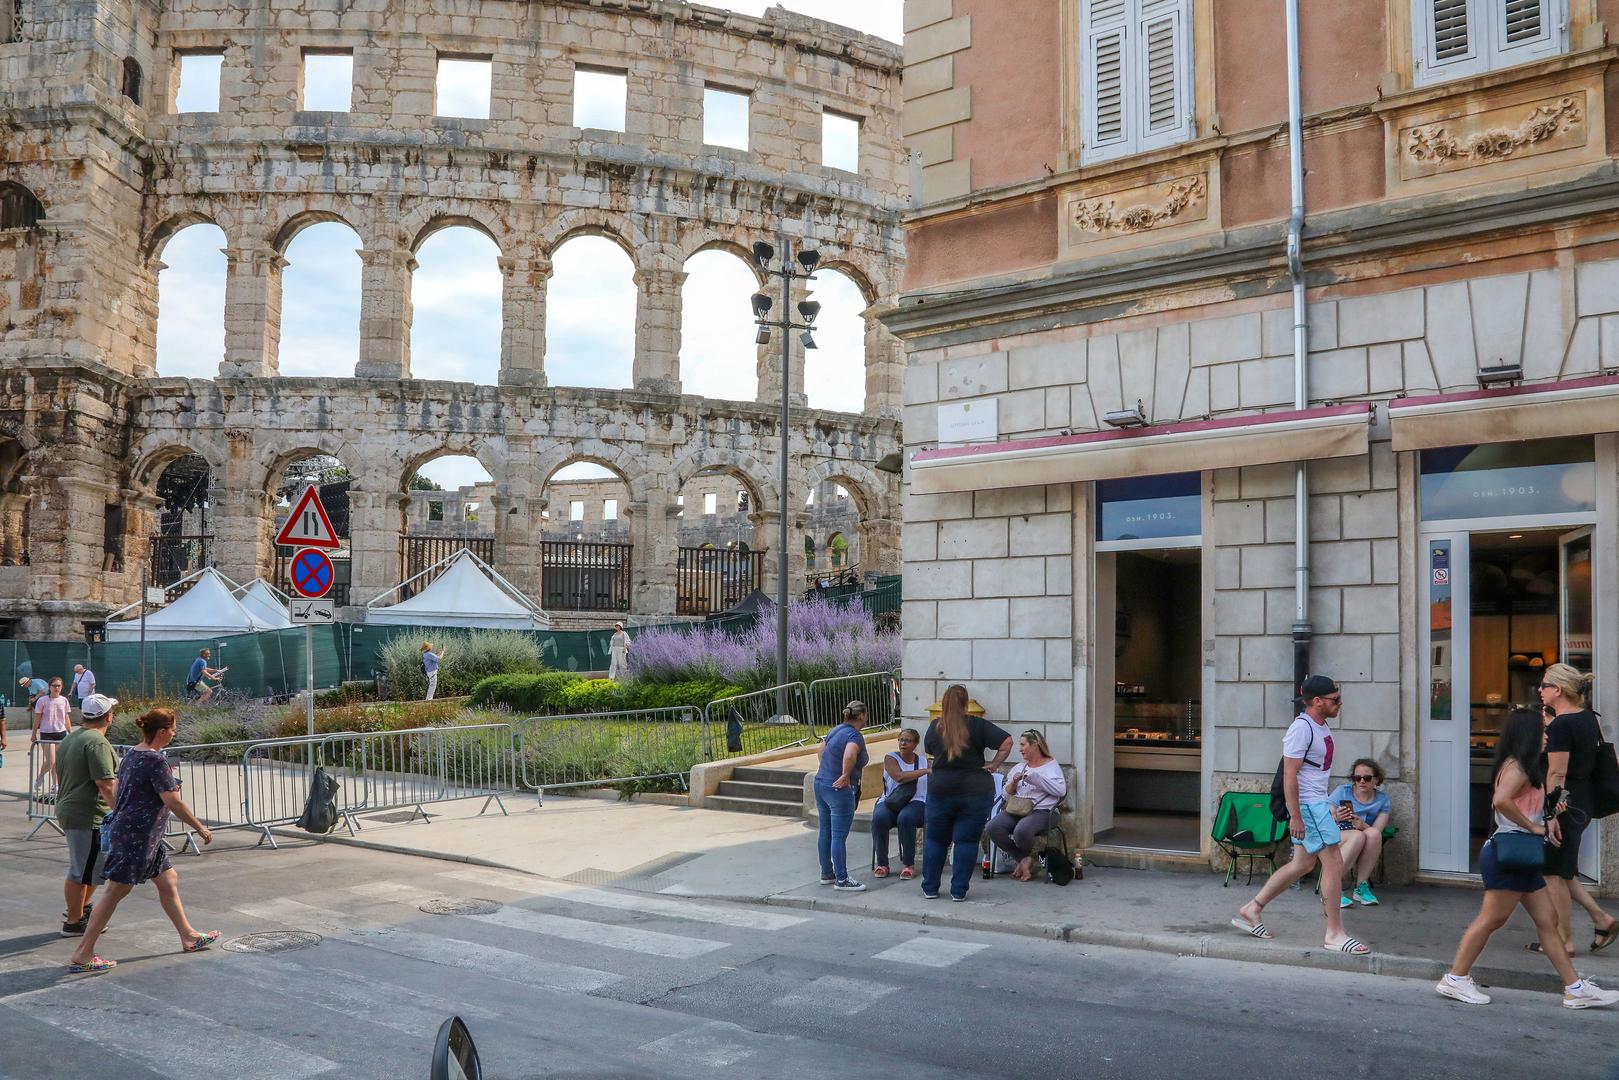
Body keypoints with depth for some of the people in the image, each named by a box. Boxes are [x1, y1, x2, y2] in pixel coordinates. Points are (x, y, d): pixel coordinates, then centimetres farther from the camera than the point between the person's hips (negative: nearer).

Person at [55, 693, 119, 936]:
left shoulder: (70, 739, 14)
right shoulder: (97, 742, -18)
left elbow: (63, 775, 24)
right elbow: (105, 784, -24)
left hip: (68, 810, 10)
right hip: (88, 816, -10)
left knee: (92, 866, 22)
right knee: (81, 871, 1)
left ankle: (80, 909, 30)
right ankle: (73, 922, 10)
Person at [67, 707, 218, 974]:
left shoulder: (131, 755, 9)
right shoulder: (156, 760, -19)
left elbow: (120, 791, 18)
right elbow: (173, 802, -20)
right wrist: (200, 828, -12)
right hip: (136, 836, -10)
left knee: (168, 881, 16)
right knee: (115, 893, -3)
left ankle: (188, 936, 25)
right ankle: (82, 955, 3)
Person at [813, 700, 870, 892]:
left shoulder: (836, 730, 10)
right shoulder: (855, 736, -16)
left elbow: (820, 750, 24)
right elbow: (849, 755, -36)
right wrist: (845, 776, -24)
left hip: (820, 784, 9)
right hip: (839, 790, -9)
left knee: (825, 832, 16)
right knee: (839, 836, -4)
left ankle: (826, 874, 26)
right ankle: (842, 880, 1)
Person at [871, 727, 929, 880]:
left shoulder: (924, 761, 14)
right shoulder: (890, 758, 5)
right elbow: (899, 777, -14)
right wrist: (925, 771, -18)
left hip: (915, 803, 0)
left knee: (905, 818, -36)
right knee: (879, 818, -33)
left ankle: (908, 864, -22)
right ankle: (882, 864, -17)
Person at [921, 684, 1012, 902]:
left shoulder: (935, 727, 1)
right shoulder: (977, 725, -6)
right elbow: (1006, 741, -11)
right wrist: (993, 766, -3)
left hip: (940, 788, 2)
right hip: (975, 791, -2)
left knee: (935, 839, 13)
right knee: (967, 840, 5)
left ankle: (930, 888, 16)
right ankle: (959, 891, 5)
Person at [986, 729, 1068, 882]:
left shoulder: (1051, 765, 8)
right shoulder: (1019, 767, 26)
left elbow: (1061, 791, -10)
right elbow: (1007, 793, 22)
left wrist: (1034, 777, -11)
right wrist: (1013, 783, 1)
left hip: (1042, 811, -5)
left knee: (1021, 830, -37)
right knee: (993, 827, -25)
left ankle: (1025, 858, -1)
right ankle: (1024, 859, -10)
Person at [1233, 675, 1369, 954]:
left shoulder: (1322, 726, 11)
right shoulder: (1301, 729, -19)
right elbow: (1289, 775, -21)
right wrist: (1295, 816, -23)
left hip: (1318, 802, 10)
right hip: (1307, 804, -10)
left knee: (1303, 863, 14)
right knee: (1334, 863, -7)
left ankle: (1251, 909, 21)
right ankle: (1334, 933, 2)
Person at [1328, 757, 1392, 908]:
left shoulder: (1382, 799, 3)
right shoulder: (1342, 791, -4)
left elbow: (1377, 831, -9)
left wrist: (1362, 825, -32)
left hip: (1368, 852, 2)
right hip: (1336, 840, -2)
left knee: (1373, 833, -31)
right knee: (1358, 836, -35)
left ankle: (1361, 887, -24)